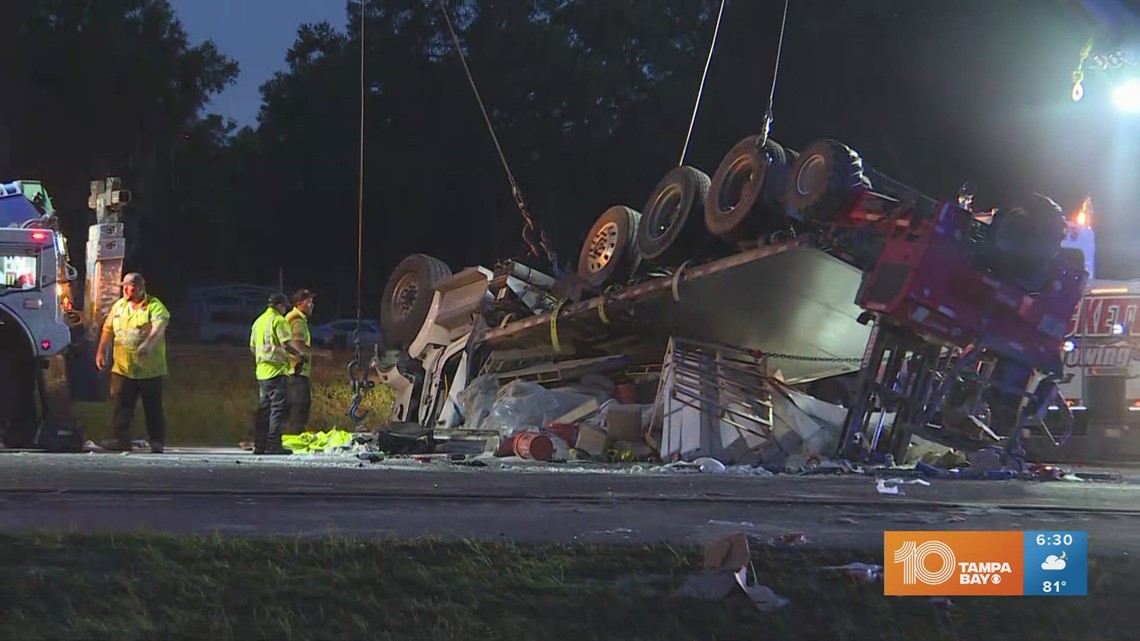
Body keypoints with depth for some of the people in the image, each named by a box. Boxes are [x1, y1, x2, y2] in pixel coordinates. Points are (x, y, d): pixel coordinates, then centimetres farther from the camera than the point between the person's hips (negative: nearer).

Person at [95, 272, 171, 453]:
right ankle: (122, 440, 1)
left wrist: (147, 344, -40)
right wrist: (101, 351, 16)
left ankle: (156, 442, 9)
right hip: (122, 368, 4)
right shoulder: (119, 306, 12)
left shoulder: (154, 306, -7)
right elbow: (108, 329, 22)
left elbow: (159, 327, -24)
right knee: (122, 405, -1)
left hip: (150, 369, -4)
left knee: (153, 407, 3)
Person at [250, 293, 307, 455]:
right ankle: (273, 444, -13)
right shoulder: (278, 320, -10)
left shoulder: (258, 321, 17)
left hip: (262, 371, 9)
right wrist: (301, 355, -6)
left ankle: (259, 444, 13)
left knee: (264, 408, 13)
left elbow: (252, 347, 21)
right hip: (277, 370, -9)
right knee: (278, 408, -7)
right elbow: (287, 344, -19)